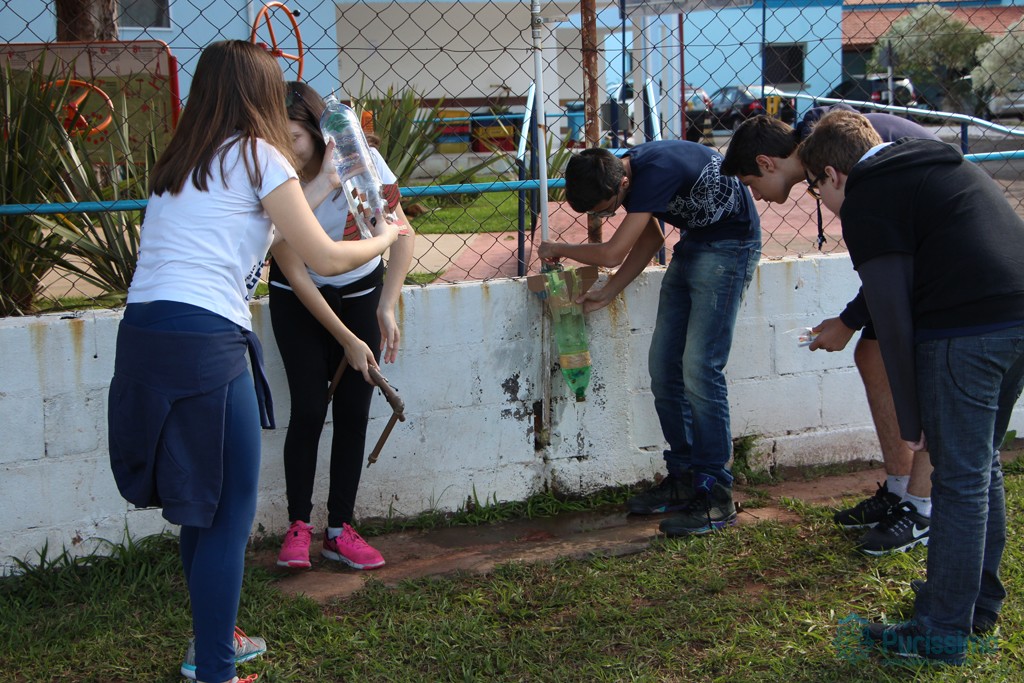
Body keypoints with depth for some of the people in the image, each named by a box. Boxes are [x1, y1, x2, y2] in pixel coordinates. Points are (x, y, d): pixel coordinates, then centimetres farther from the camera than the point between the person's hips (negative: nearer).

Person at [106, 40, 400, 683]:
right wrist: (386, 238, 19)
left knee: (202, 504, 21)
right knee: (228, 514, 1)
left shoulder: (178, 164, 20)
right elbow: (327, 258, 0)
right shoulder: (258, 156, -1)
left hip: (141, 339, 8)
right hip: (202, 346, -8)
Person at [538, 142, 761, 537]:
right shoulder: (622, 172, -2)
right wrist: (609, 292, 8)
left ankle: (716, 497, -9)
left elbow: (612, 253, -28)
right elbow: (651, 238, 14)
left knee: (699, 369, -14)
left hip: (729, 247, -9)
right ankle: (684, 478, 16)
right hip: (692, 243, 9)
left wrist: (559, 249, -9)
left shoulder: (657, 172, -31)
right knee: (663, 366, 6)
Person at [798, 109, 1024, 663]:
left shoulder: (867, 197, -3)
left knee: (959, 480, -1)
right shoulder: (942, 163, 24)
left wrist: (911, 417, -5)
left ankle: (943, 633, 8)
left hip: (965, 331, -9)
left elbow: (893, 315, -8)